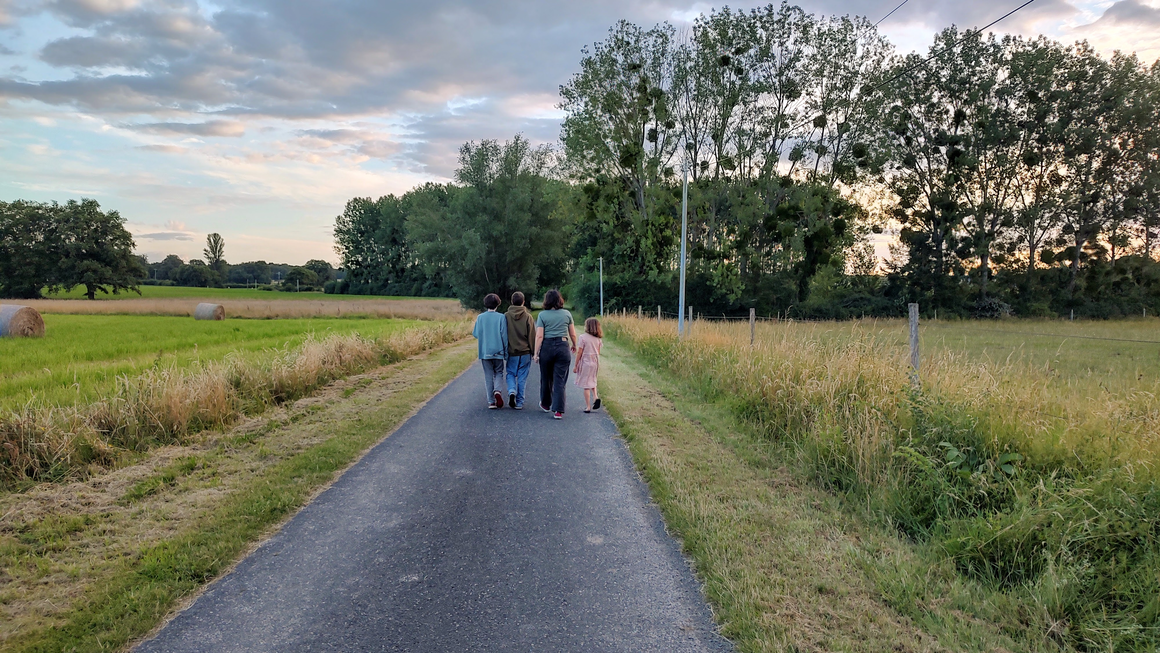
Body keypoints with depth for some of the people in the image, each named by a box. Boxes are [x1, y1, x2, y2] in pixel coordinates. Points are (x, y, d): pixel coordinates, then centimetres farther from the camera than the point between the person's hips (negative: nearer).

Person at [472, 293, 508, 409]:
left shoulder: (480, 317, -2)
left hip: (485, 352, 1)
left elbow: (475, 334, 2)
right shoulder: (501, 317, -6)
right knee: (499, 373, 14)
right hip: (498, 351, -1)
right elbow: (504, 336, -6)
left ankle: (491, 401, 5)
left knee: (488, 376, 8)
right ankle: (498, 390, -14)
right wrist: (506, 352, 2)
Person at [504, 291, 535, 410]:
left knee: (511, 373, 17)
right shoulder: (527, 316, -6)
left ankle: (512, 391, -9)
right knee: (522, 377, 6)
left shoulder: (506, 316, -4)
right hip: (525, 352, -1)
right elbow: (532, 336, -4)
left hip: (511, 352, 1)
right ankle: (519, 403, 7)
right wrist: (534, 352, 4)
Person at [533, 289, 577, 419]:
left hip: (547, 347, -1)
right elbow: (573, 334, 8)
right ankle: (558, 411, -7)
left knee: (546, 378, 16)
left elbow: (539, 336, -7)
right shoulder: (567, 314, 3)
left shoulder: (542, 315, -3)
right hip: (563, 347, 1)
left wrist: (536, 353, -3)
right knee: (560, 380, 0)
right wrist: (574, 345, 26)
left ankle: (546, 405, 33)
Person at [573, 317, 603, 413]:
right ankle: (596, 397, 1)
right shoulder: (598, 338, 4)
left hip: (585, 362, -5)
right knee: (592, 381, 24)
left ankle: (588, 407, 4)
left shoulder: (583, 337, -12)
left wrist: (576, 366, -4)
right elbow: (598, 352, 10)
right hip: (595, 362, 5)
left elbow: (579, 352, -11)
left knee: (586, 385, 1)